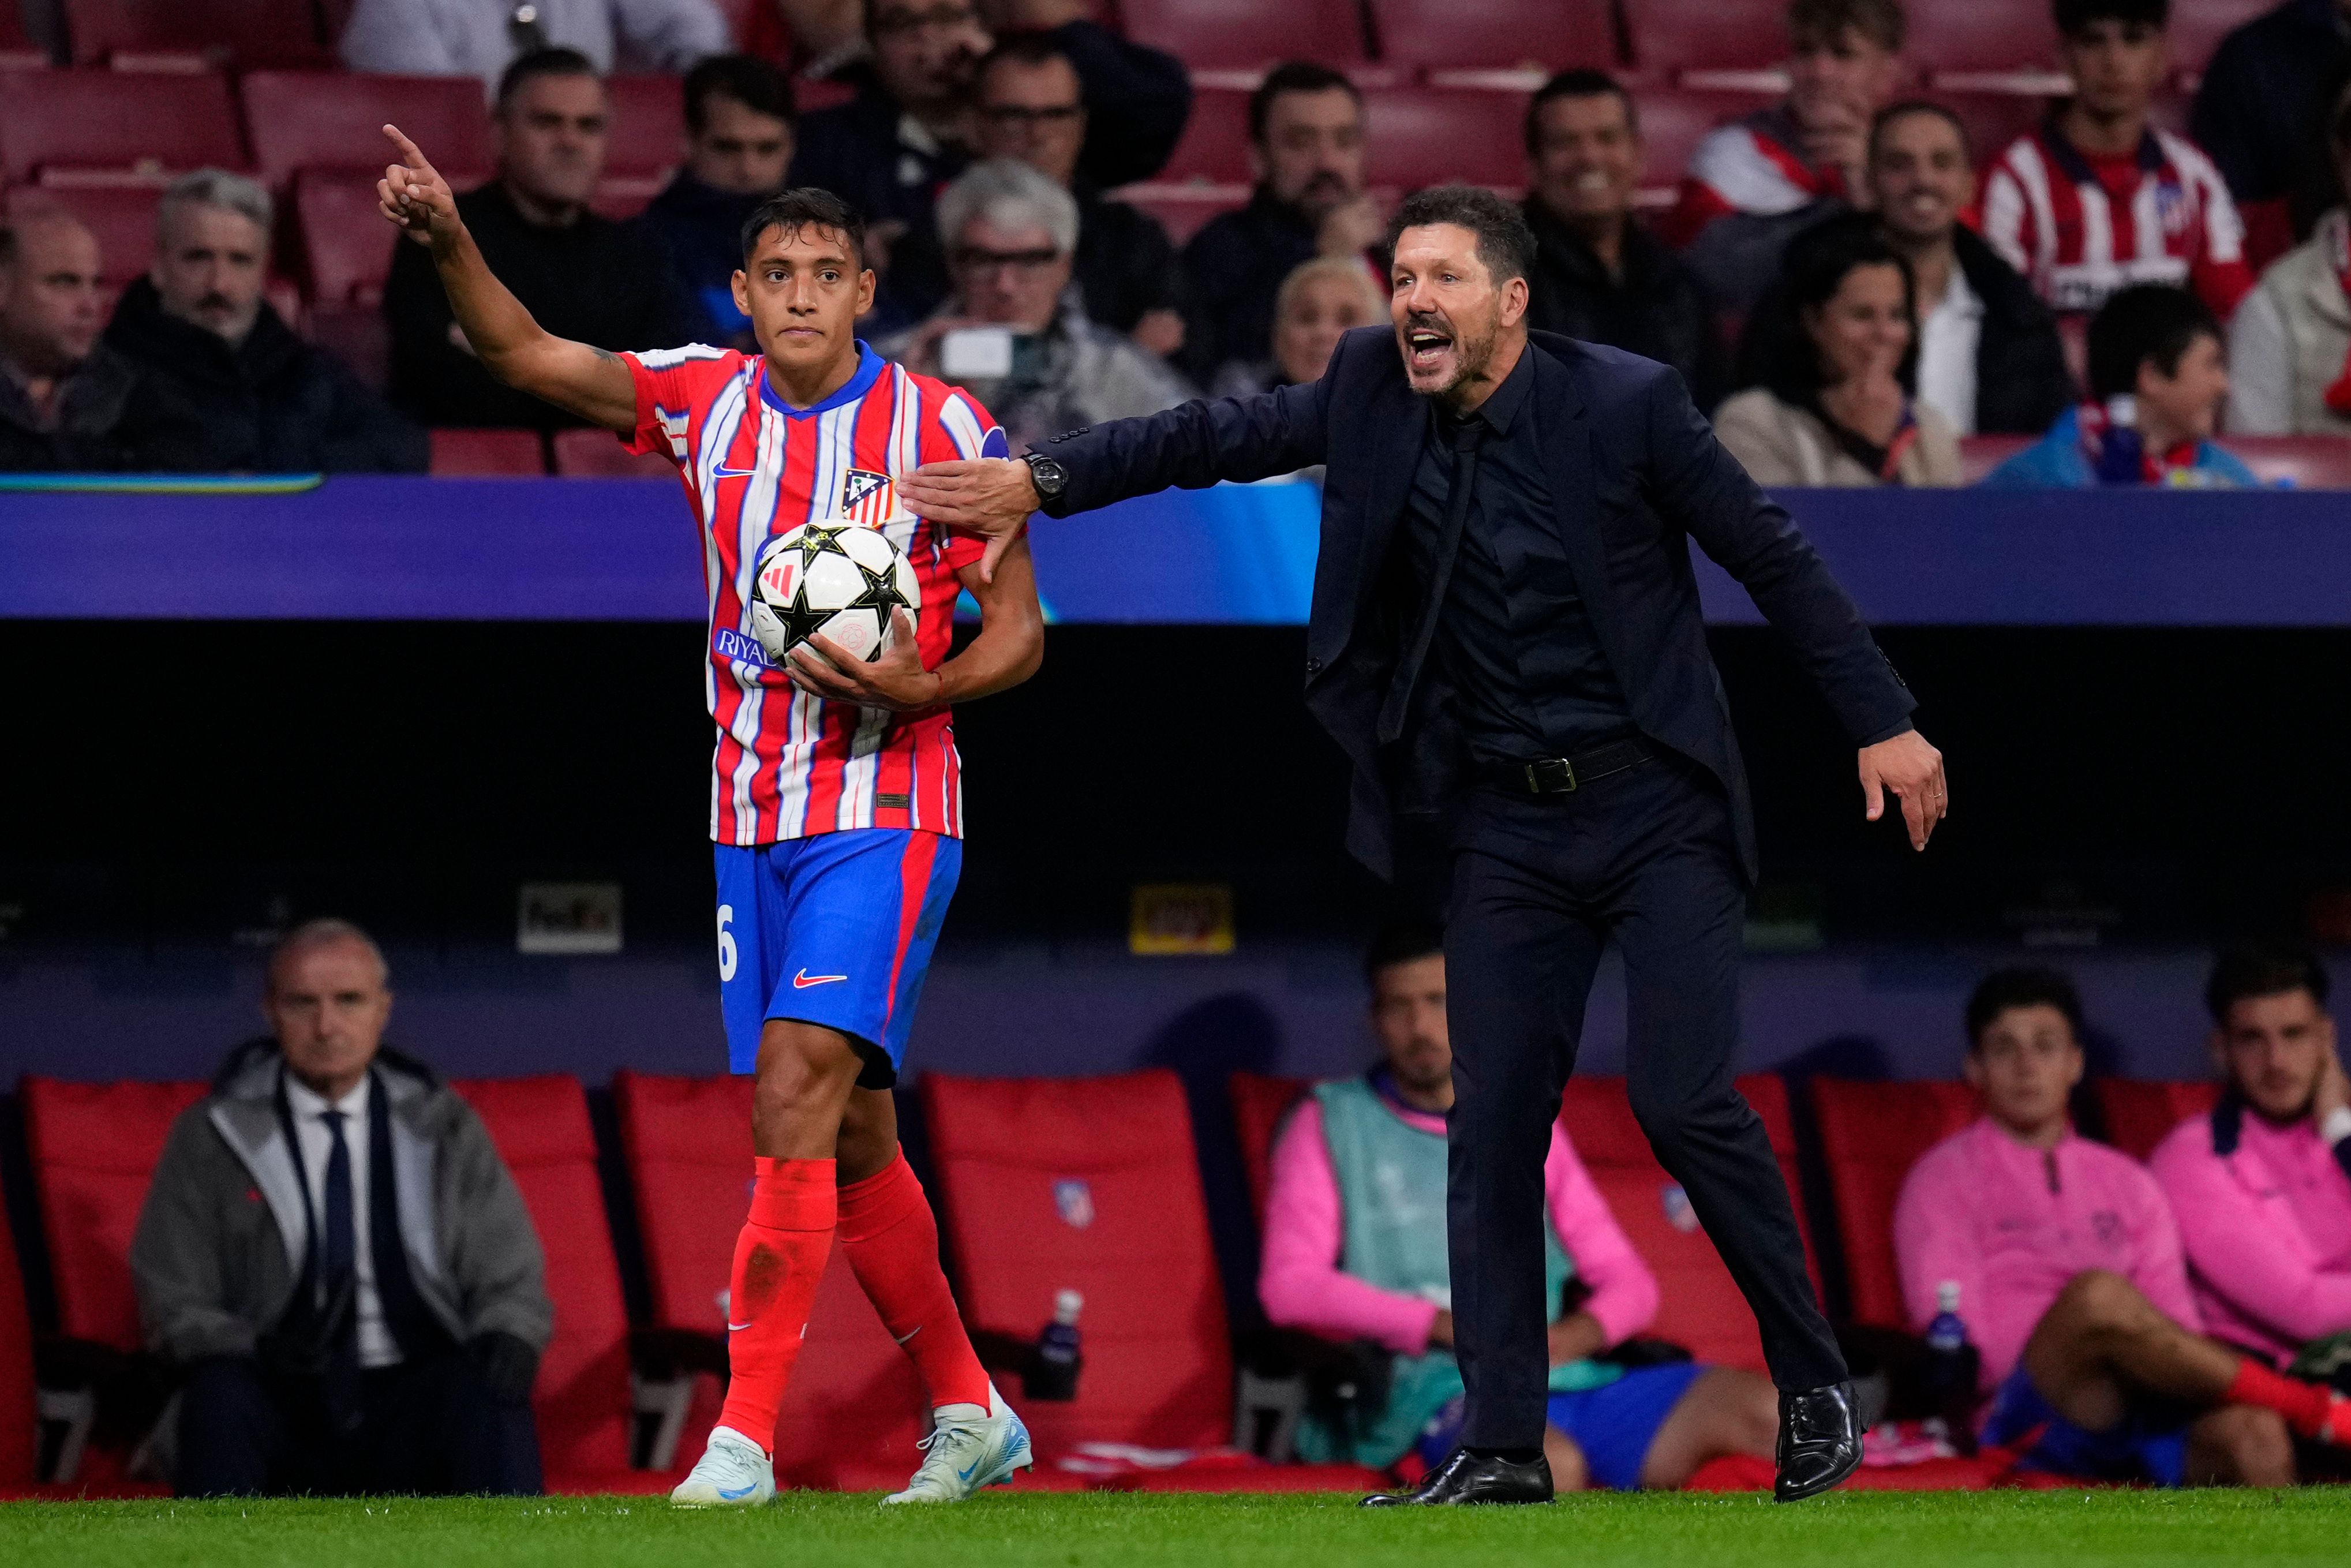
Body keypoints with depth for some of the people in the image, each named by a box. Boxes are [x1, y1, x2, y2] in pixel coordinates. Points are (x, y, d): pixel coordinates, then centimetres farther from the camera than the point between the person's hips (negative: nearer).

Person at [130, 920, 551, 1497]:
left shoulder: (444, 1129, 13)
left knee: (492, 1396, -32)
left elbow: (511, 1278, 14)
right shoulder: (210, 1137, 8)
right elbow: (172, 1301, 6)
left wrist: (510, 1340, -11)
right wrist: (260, 1352, -16)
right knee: (219, 1390, -34)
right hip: (279, 1402, -1)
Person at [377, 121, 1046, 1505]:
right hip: (754, 817, 5)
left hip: (887, 809, -5)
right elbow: (528, 357, -4)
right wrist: (449, 244, -21)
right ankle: (971, 1413, 25)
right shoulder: (705, 400, 5)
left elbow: (1019, 632, 0)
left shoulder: (948, 431, -6)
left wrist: (924, 689, -20)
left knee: (799, 1084, -20)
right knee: (851, 1136, 10)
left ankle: (747, 1432, -21)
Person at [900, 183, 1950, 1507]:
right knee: (1493, 1122, 0)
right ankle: (1503, 1449, 4)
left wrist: (1882, 722, -3)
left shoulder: (1627, 403, -11)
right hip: (1506, 827, 4)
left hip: (1656, 810, -4)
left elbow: (1773, 555, -4)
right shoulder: (1373, 391, 0)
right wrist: (1045, 480, -1)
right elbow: (1223, 436, 9)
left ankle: (1817, 1387, 6)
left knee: (1685, 1101, -12)